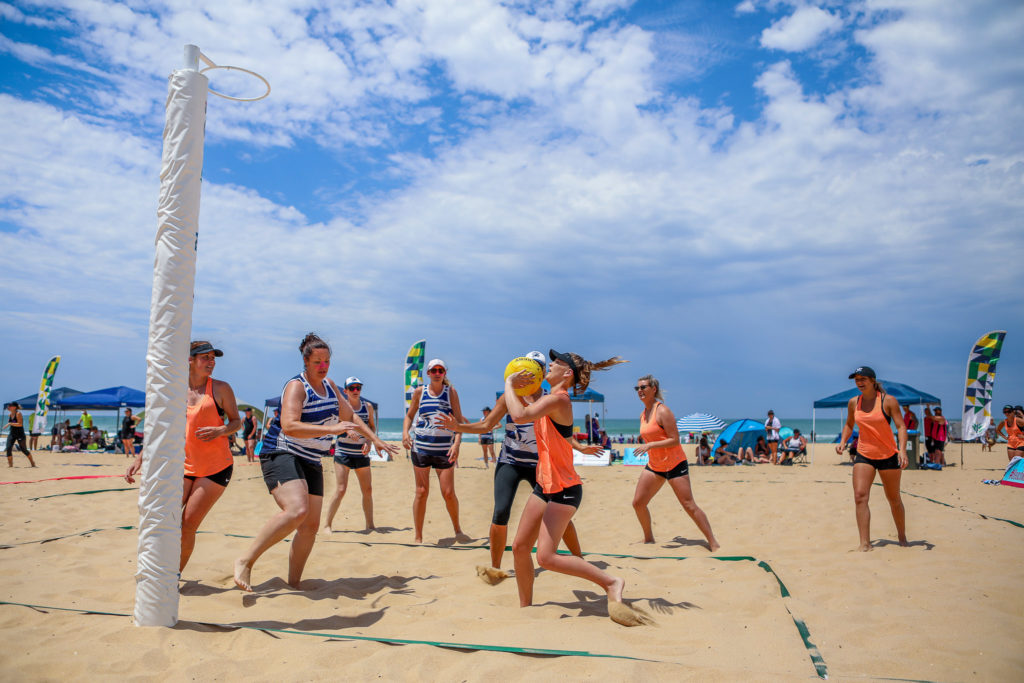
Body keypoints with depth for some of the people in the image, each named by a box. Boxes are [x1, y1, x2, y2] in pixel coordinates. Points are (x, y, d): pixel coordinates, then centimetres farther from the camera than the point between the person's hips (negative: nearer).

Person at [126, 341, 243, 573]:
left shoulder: (220, 388, 0)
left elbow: (237, 421, 4)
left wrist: (221, 430, -17)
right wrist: (139, 458, 8)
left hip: (216, 468, -3)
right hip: (183, 466, 3)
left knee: (188, 525, -4)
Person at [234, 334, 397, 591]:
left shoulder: (329, 386, 13)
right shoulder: (296, 386, -12)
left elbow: (350, 416, 25)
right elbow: (289, 426, -27)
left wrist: (375, 440, 21)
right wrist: (331, 429, -34)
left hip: (311, 462, 8)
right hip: (281, 454, -8)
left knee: (311, 526, 3)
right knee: (297, 510, -31)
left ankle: (293, 584, 13)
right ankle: (245, 561, -21)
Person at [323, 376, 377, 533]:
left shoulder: (367, 406, 7)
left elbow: (373, 427, 11)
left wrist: (368, 441, -7)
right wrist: (347, 429, -32)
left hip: (362, 453, 4)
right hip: (343, 452, -3)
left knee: (367, 490, 5)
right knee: (341, 489, -10)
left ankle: (370, 525, 16)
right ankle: (327, 524, 3)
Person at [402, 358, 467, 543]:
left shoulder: (451, 391, 2)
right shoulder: (419, 392, 7)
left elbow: (459, 420, -2)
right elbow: (409, 416, 14)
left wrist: (457, 443, -15)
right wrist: (405, 432, -6)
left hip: (445, 450, -1)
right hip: (421, 448, 1)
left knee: (448, 493, -3)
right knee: (421, 492, 3)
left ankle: (457, 529, 20)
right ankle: (418, 537, 12)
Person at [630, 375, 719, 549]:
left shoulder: (662, 411, -15)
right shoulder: (643, 415, 9)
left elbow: (675, 440, -20)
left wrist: (650, 445, -27)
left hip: (675, 464, -8)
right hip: (654, 465, 8)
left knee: (689, 505, -6)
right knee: (637, 503, 2)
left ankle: (713, 543, 5)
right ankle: (649, 539, 21)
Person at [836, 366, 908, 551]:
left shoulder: (888, 401, -8)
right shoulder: (853, 403, 3)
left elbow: (901, 426, -12)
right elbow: (849, 424, 19)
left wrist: (902, 450, -25)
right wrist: (842, 441, 3)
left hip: (889, 456, -2)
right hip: (864, 455, 3)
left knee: (894, 499, 11)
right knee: (860, 496, -14)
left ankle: (902, 536, 35)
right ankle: (865, 543, -13)